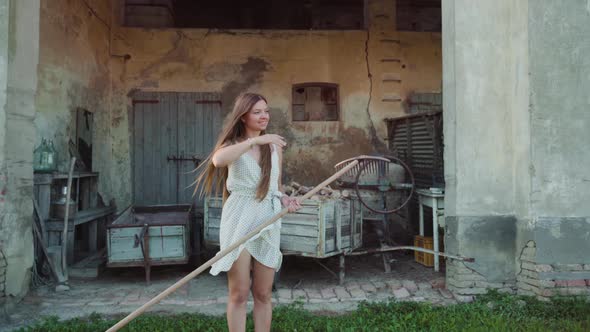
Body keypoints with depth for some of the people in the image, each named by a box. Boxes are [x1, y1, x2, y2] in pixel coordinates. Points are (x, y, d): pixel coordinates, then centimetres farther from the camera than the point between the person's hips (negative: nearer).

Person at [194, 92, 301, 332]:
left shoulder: (275, 147, 11)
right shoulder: (233, 144, 0)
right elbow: (218, 160, -27)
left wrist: (285, 200, -2)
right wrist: (254, 140, -29)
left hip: (267, 223, 4)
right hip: (239, 222, -3)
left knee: (263, 294, 11)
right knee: (239, 294, 3)